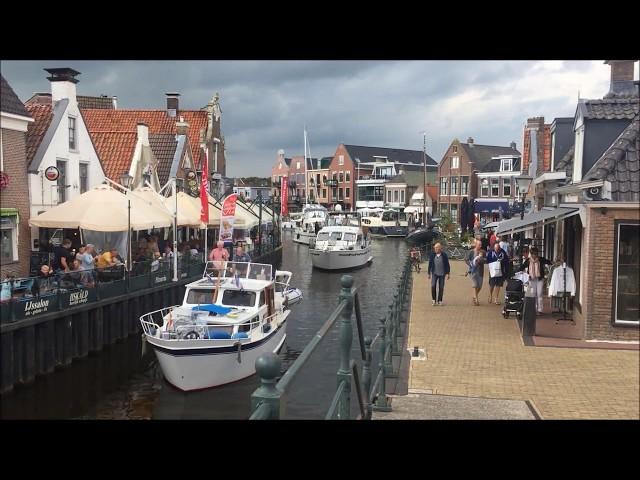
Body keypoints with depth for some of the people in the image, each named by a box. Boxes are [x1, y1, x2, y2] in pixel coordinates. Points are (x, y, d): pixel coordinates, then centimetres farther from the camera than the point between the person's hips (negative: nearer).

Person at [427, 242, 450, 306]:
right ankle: (433, 299, 4)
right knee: (433, 286, -12)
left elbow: (447, 264, 3)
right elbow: (430, 264, 6)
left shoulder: (444, 255, -3)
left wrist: (448, 273, 4)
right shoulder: (432, 255, 0)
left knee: (441, 287, 2)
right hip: (434, 273, 0)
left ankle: (439, 300, 13)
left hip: (442, 273, 0)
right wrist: (429, 273, 7)